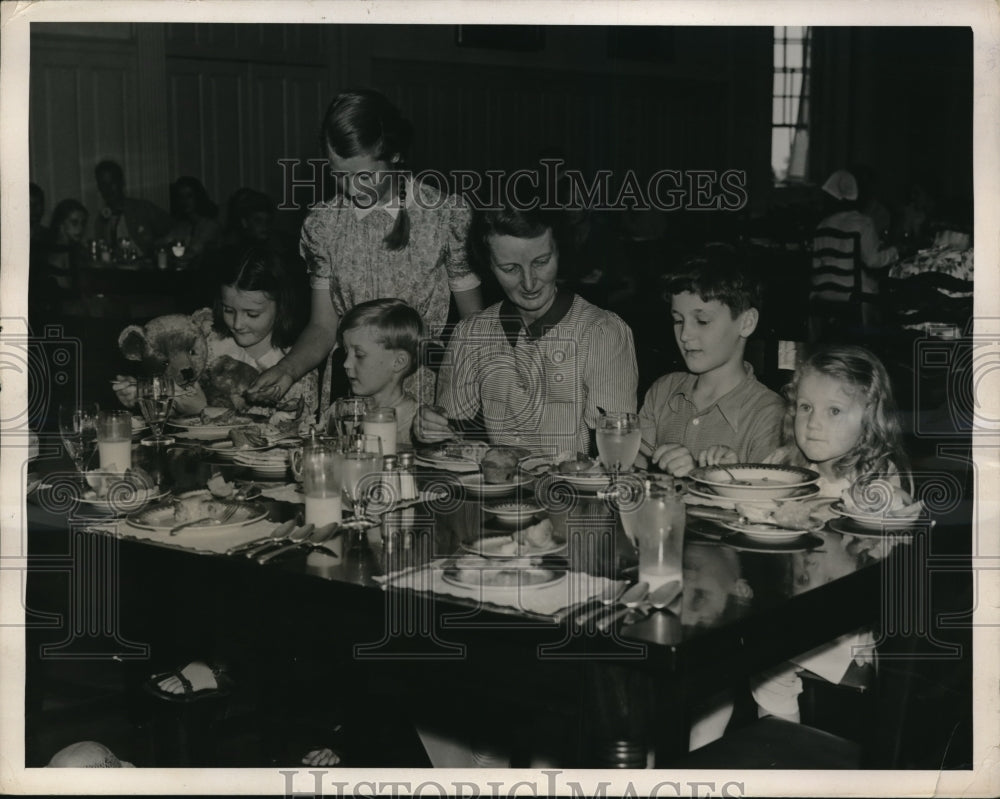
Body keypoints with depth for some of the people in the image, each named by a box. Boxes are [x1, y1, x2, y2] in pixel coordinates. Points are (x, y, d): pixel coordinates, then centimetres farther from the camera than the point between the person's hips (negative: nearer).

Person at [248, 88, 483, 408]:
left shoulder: (448, 215, -2)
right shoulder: (321, 225, 6)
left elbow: (473, 322, 4)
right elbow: (323, 327, 10)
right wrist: (287, 368, -9)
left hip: (429, 394, -2)